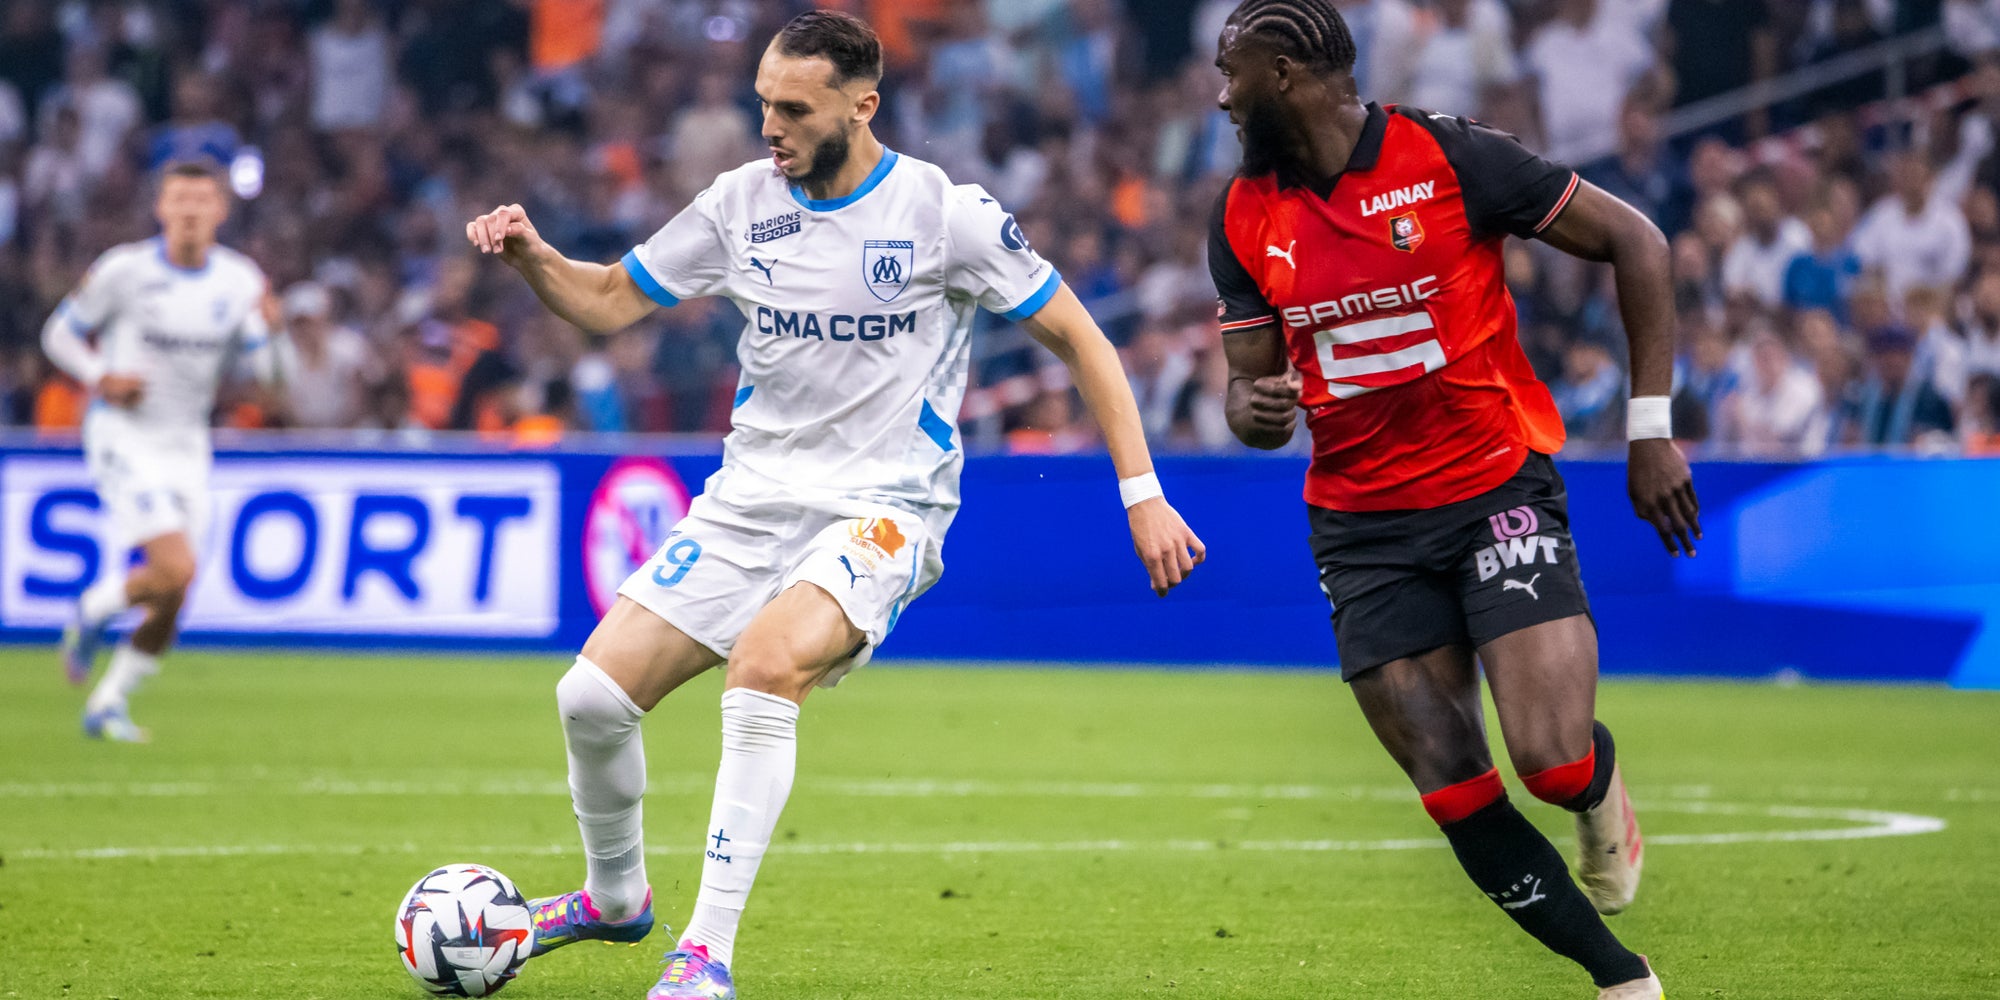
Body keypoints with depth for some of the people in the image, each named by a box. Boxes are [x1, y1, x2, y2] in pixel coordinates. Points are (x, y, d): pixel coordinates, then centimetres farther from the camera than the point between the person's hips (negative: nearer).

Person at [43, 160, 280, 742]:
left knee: (172, 599, 4)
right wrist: (101, 378, -17)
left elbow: (266, 368, -2)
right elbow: (59, 333, 0)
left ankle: (109, 703, 22)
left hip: (187, 445, 5)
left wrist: (268, 329, -24)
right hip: (124, 437, -5)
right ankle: (95, 610, 7)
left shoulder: (240, 280, 0)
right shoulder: (124, 269, -10)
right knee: (175, 570, -22)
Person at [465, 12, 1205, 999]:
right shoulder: (742, 200, 2)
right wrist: (531, 255, -10)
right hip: (749, 500, 5)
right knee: (592, 694, -5)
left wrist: (1143, 495, -6)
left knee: (764, 665, -33)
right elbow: (608, 299, 12)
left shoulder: (943, 213, -10)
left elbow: (1077, 338, -2)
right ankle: (615, 896, 25)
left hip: (880, 510, -5)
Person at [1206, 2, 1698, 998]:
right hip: (1364, 530, 4)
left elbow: (1635, 244, -6)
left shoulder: (1451, 159, -12)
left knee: (1555, 762, -18)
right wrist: (1253, 409, -16)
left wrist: (1651, 429, -8)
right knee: (1458, 798, -5)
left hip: (1497, 488, -4)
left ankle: (1599, 792, 19)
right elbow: (1252, 385, 10)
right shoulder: (1244, 217, 3)